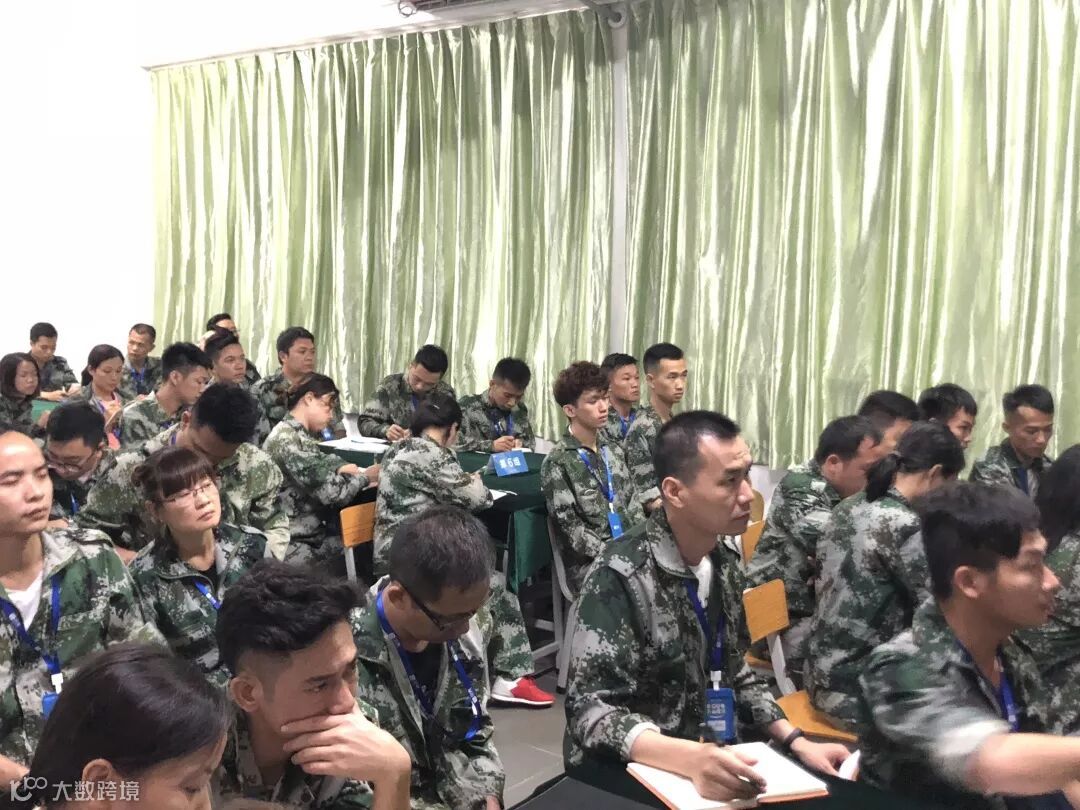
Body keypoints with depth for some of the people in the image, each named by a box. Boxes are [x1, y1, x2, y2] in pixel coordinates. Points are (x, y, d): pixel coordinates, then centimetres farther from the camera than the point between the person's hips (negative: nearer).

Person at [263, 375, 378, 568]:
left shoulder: (298, 435, 13)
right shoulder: (288, 440, -19)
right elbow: (331, 492, -21)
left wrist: (340, 469, -2)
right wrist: (366, 477, -4)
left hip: (310, 532, 9)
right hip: (294, 544, -9)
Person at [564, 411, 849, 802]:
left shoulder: (725, 562, 3)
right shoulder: (620, 576, -19)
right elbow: (592, 708, -22)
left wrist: (797, 742, 0)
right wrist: (690, 758, -35)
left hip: (712, 762, 6)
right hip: (625, 776, -6)